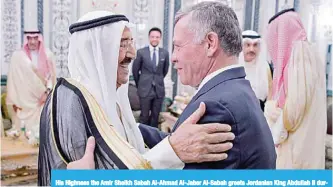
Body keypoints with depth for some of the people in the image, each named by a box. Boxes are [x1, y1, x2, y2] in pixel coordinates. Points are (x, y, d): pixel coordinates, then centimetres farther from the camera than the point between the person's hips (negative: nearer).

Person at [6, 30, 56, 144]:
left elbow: (52, 75, 2)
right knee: (28, 125, 2)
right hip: (25, 100, -1)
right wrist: (14, 101, -3)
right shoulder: (17, 56, -7)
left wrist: (47, 92, -10)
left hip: (43, 98, 1)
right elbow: (13, 79, -4)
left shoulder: (47, 54, -1)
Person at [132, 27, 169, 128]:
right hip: (145, 89, -2)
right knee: (144, 116, 2)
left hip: (159, 89, 2)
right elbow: (135, 70, 7)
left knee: (155, 116, 9)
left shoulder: (165, 53, 2)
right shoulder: (141, 52, -3)